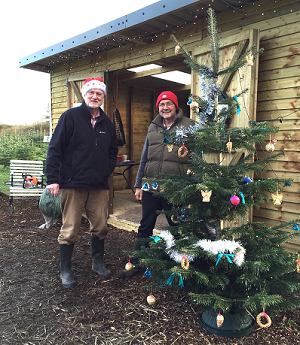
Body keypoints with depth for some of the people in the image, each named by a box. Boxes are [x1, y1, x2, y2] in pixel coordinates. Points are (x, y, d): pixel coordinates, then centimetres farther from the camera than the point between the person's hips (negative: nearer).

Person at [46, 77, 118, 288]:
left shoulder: (107, 123, 13)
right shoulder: (71, 117, -3)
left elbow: (113, 150, 23)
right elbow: (55, 149, -7)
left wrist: (108, 170, 6)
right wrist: (53, 179, -13)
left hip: (100, 186, 5)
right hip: (73, 184, -5)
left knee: (100, 227, 12)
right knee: (70, 230, 2)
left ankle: (98, 263, 32)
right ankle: (65, 270, 19)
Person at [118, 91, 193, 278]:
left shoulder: (188, 126, 0)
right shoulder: (153, 127, 14)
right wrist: (138, 184, 13)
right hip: (151, 186, 4)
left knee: (176, 226, 11)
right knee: (145, 226, 12)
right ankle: (136, 263, 27)